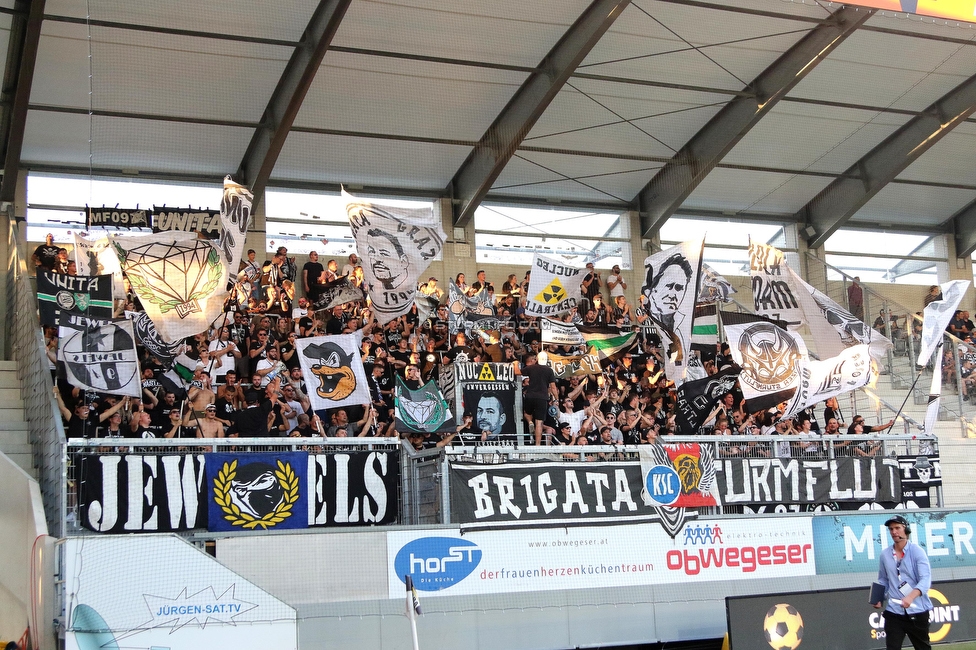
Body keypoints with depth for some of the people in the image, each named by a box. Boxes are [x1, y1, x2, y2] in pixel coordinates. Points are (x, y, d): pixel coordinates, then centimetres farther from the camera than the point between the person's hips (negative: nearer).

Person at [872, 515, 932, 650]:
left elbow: (926, 579, -19)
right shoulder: (885, 554, 6)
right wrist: (879, 599, 1)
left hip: (917, 611, -2)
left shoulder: (917, 551, -7)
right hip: (894, 612, 3)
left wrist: (910, 597, -36)